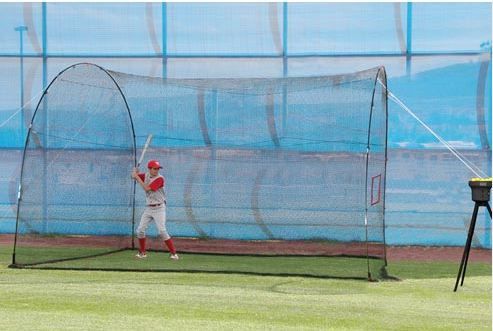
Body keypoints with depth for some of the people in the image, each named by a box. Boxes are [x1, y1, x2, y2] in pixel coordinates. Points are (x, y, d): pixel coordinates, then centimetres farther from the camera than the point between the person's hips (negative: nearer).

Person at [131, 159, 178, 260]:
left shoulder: (160, 178, -16)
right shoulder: (146, 176, 4)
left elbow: (147, 188, -23)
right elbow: (134, 176, 15)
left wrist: (138, 177, -17)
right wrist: (135, 172, -8)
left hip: (159, 208, -6)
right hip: (148, 208, 6)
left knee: (162, 231, -15)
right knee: (140, 230, 4)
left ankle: (173, 253, -9)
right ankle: (142, 253, 19)